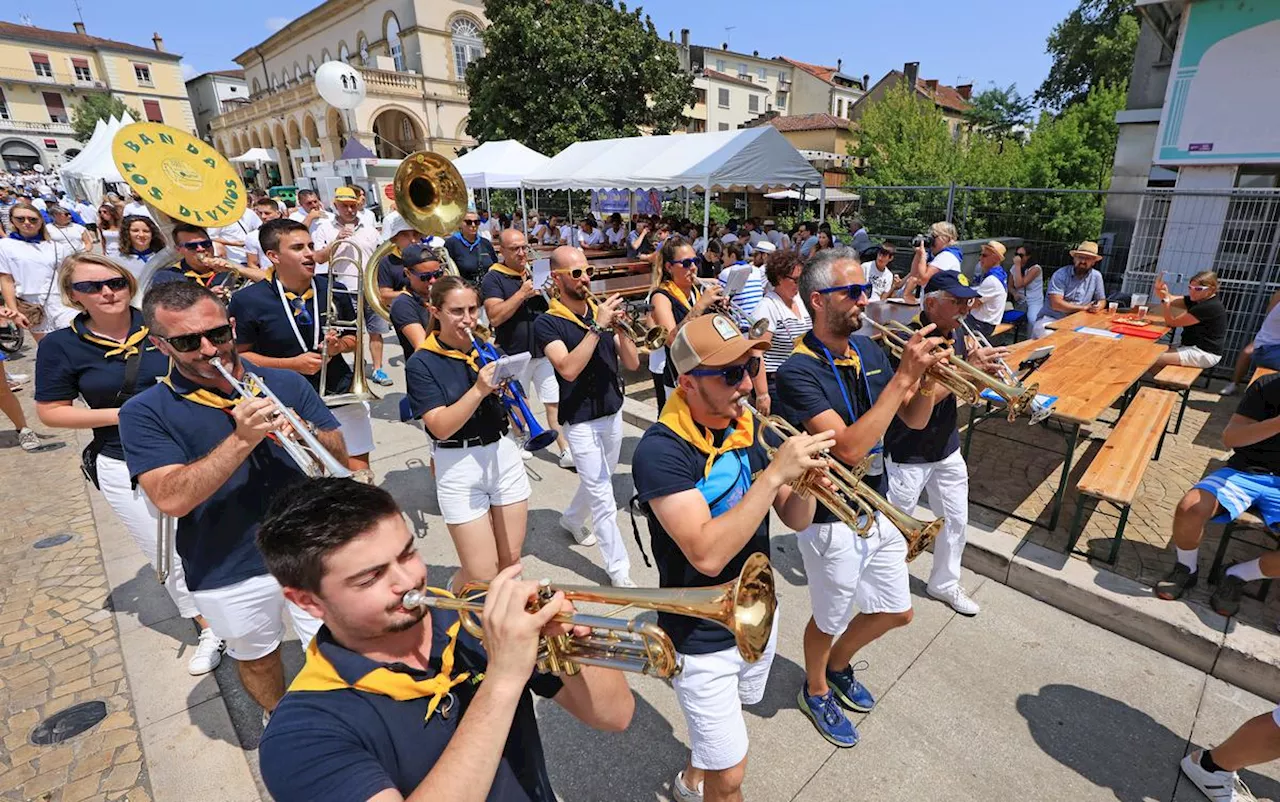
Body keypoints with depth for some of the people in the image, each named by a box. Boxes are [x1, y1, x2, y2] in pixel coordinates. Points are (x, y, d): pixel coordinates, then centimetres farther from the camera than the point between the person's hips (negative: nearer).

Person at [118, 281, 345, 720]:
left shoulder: (286, 383, -3)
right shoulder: (144, 412, -9)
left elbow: (339, 453, -4)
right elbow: (172, 499, -21)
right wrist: (242, 439, -31)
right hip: (229, 574, 0)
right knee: (257, 660, 24)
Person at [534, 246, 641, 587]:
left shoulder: (601, 312, 3)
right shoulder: (547, 323, -12)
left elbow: (632, 363, -1)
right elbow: (568, 369, -28)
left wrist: (619, 327, -16)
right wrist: (597, 326, -27)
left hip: (613, 413, 6)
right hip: (580, 420, -6)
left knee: (600, 481, 23)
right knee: (603, 496, -3)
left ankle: (572, 519, 51)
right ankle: (619, 569, 12)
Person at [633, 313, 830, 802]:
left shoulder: (746, 425, -7)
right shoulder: (661, 450, -27)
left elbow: (796, 520, -3)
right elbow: (707, 554, -34)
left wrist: (803, 479, -24)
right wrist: (775, 473, -35)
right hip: (702, 639, -7)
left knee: (725, 723, 31)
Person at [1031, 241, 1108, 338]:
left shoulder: (1096, 276, 5)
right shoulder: (1060, 274, -8)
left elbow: (1102, 300, 16)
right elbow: (1056, 304, -18)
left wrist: (1097, 306, -9)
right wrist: (1084, 308, -10)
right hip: (1051, 319, -5)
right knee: (1047, 337, -36)